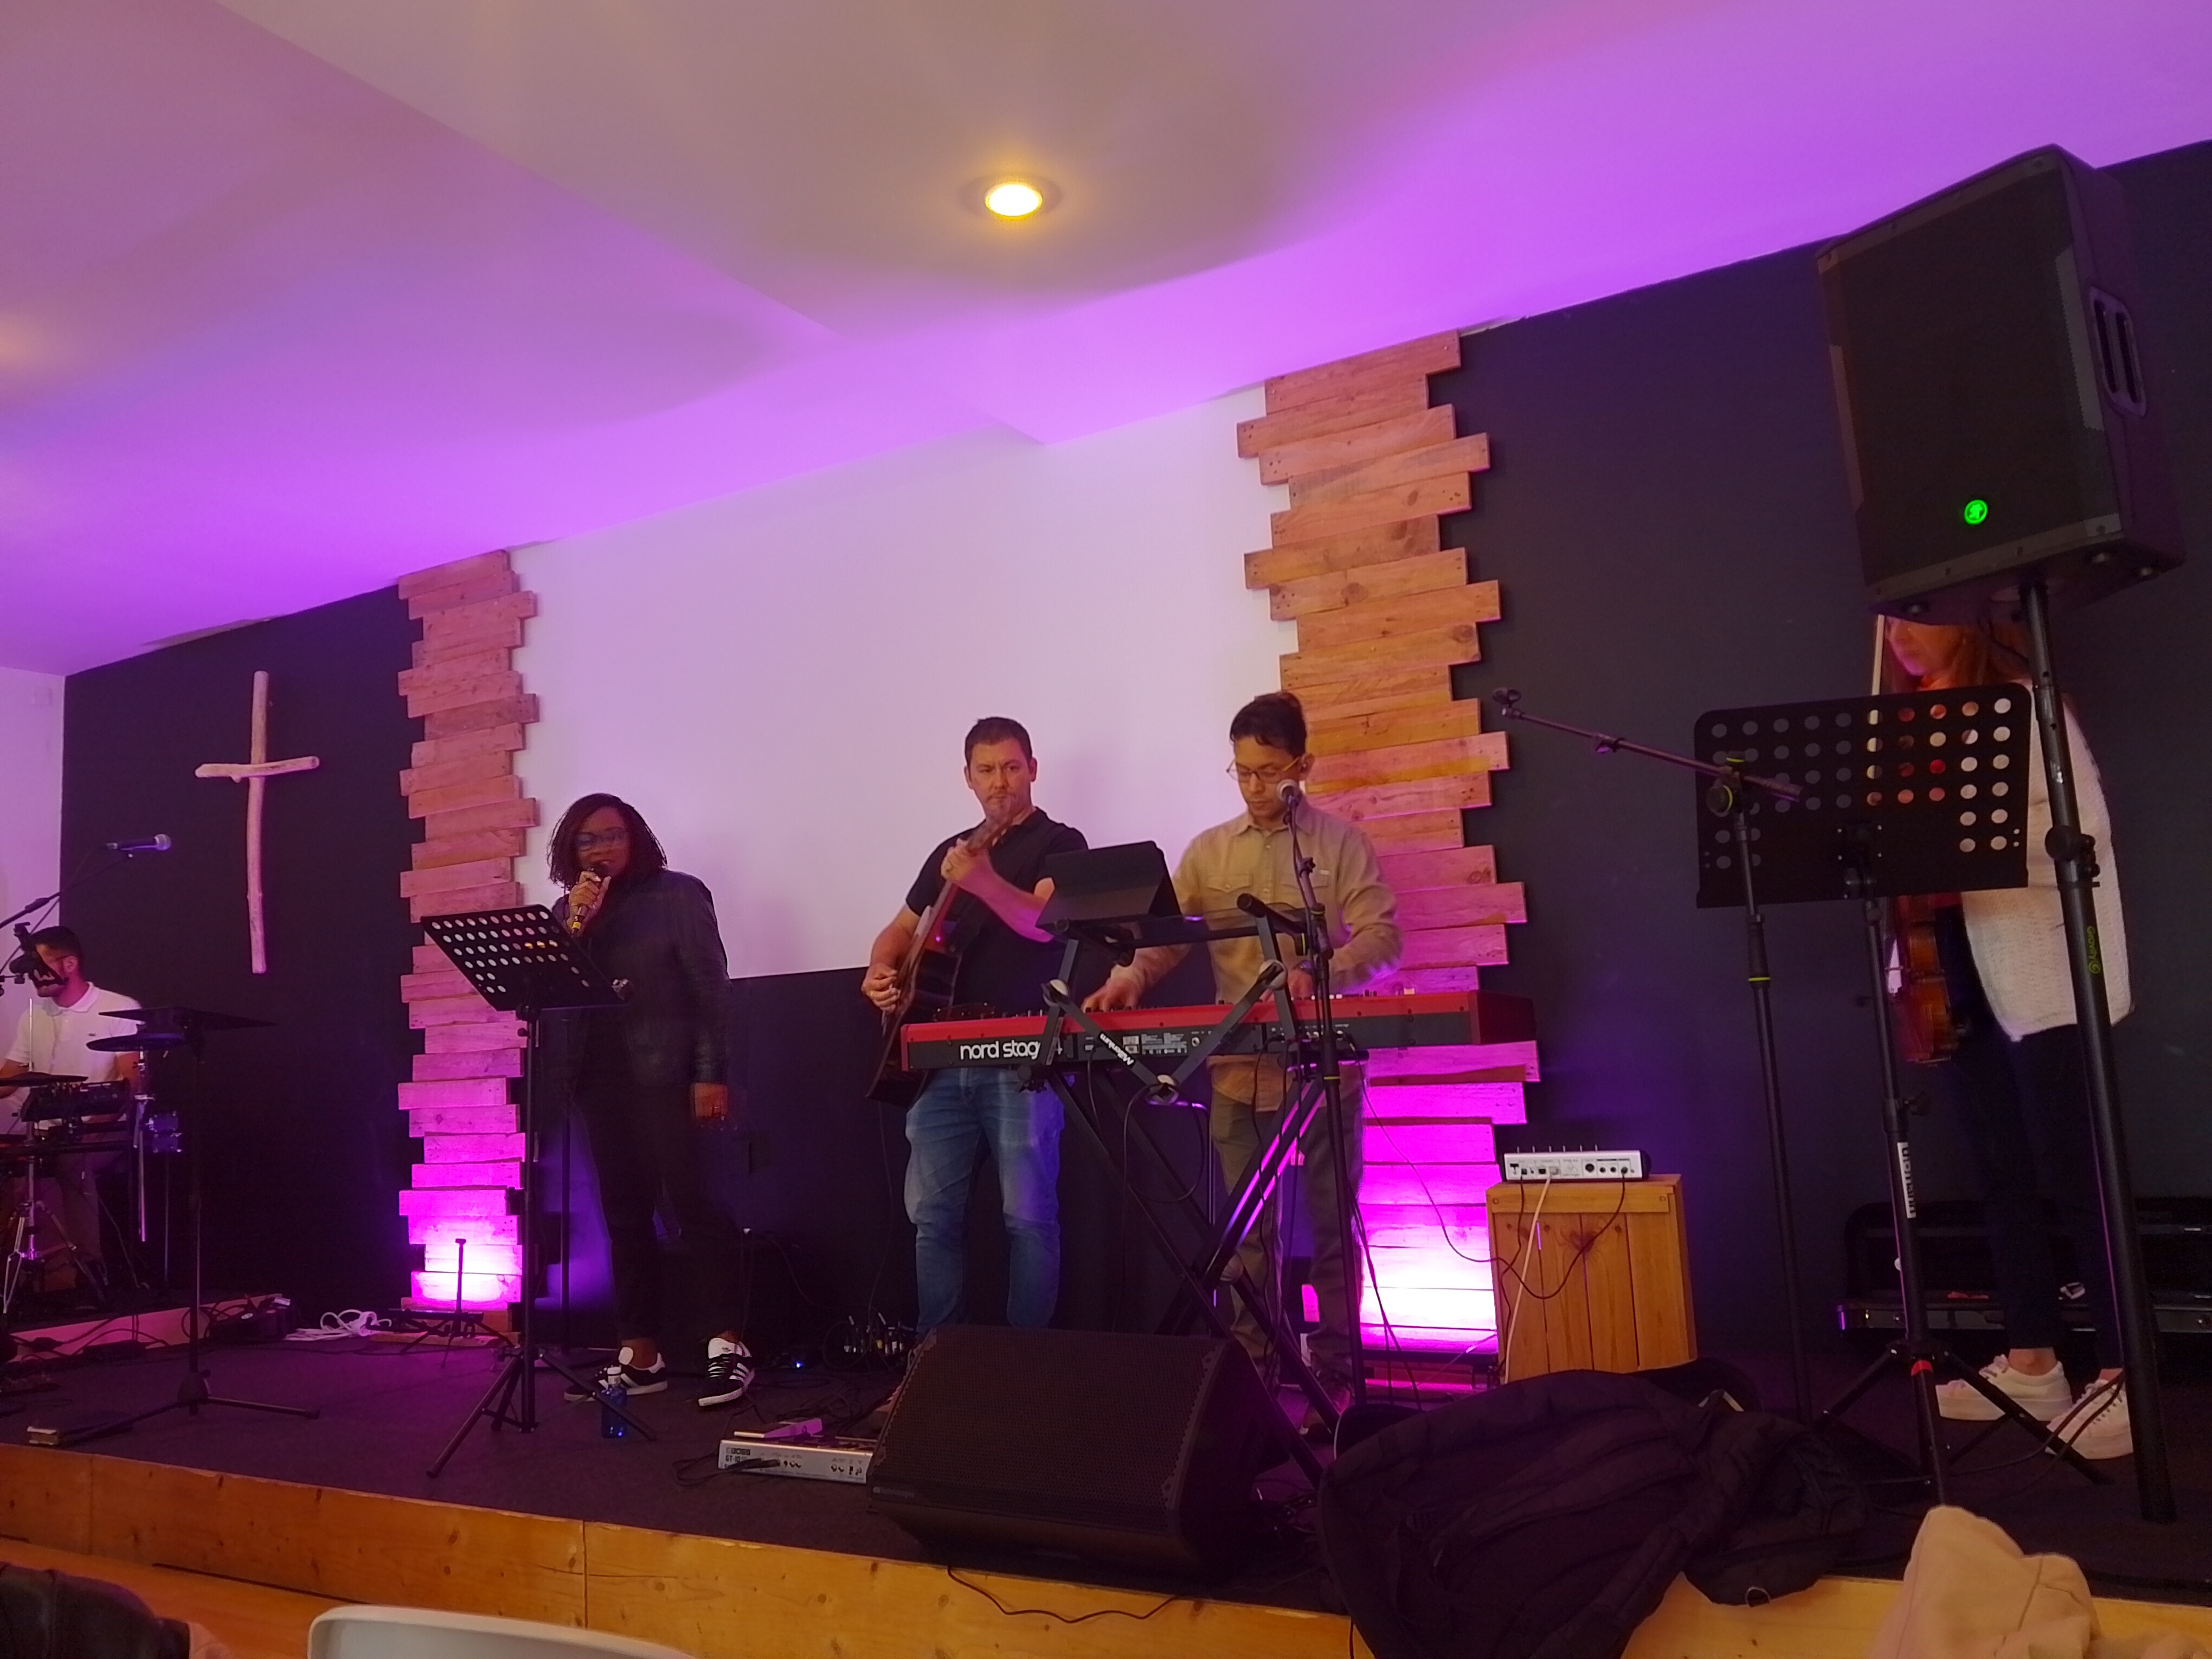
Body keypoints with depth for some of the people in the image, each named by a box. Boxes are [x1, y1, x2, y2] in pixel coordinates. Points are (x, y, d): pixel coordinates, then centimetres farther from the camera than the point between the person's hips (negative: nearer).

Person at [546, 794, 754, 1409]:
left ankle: (729, 1345, -6)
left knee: (690, 1202, -11)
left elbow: (711, 986, -5)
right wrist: (578, 922, -8)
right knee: (624, 1215, 6)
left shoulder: (678, 894, 1)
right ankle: (640, 1353, 12)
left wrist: (712, 1073, -12)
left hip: (666, 1073, -5)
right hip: (600, 1076, 5)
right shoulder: (567, 911, 15)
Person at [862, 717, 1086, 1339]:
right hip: (944, 1059, 6)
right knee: (931, 1213, 6)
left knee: (1028, 1214, -5)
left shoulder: (1059, 843, 1)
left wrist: (980, 880, -31)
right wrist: (879, 972, 6)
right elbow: (902, 929, 26)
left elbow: (1045, 923, -17)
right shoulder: (950, 851, 19)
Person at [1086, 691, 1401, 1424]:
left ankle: (1335, 1378, 18)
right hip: (1239, 1071, 3)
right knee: (1247, 1230, 10)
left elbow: (1383, 938, -9)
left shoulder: (1341, 843, -2)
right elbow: (1167, 933, 2)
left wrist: (1318, 975, -26)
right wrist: (1132, 977, -18)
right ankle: (1252, 1371, 21)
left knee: (1330, 1224, 7)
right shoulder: (1208, 851, 9)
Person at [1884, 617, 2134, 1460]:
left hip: (2040, 974, -6)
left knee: (2073, 1175, -4)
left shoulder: (2025, 705, -4)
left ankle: (2123, 1376, 6)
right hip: (1956, 976, 6)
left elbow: (2083, 827, -13)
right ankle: (2032, 1362, 21)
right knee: (2002, 1175, 11)